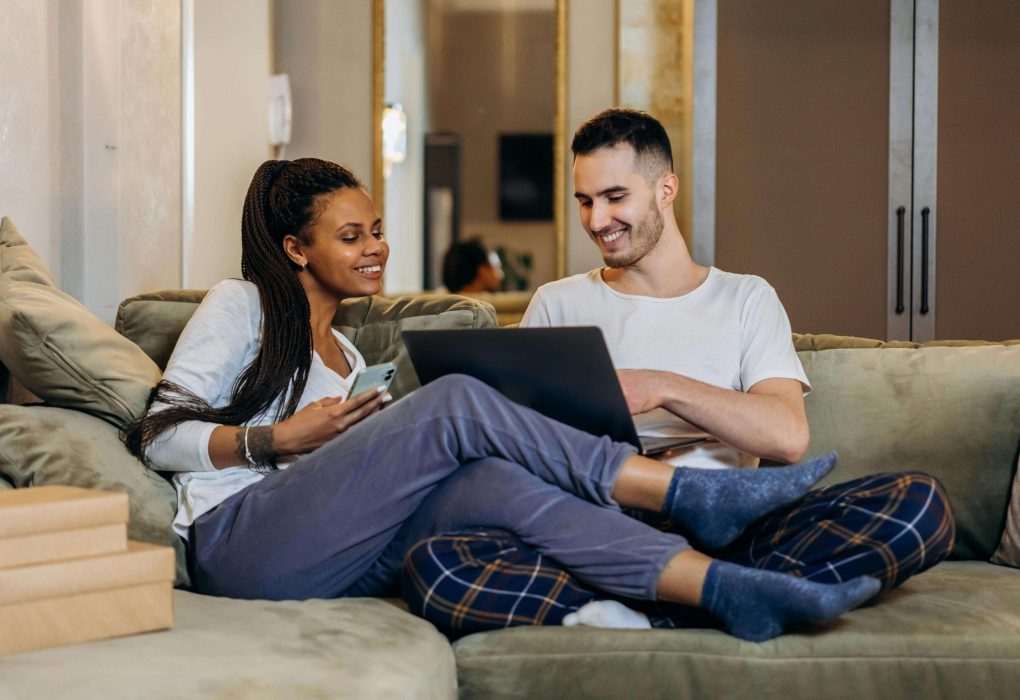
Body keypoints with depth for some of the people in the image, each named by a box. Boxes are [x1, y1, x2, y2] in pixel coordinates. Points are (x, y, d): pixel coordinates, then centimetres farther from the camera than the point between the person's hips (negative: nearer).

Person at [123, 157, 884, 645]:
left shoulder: (345, 356, 30)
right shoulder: (239, 305, 10)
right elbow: (158, 435, 1)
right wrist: (276, 440, -12)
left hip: (333, 562, 6)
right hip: (237, 538, -5)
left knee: (497, 480, -27)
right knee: (456, 401, -24)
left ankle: (730, 588, -45)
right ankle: (692, 497, -23)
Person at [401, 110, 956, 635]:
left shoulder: (746, 299, 18)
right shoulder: (557, 305, 20)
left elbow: (787, 436, 2)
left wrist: (665, 388, -10)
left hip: (721, 537, 1)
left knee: (920, 503, -26)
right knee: (430, 565, -31)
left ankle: (647, 617, -30)